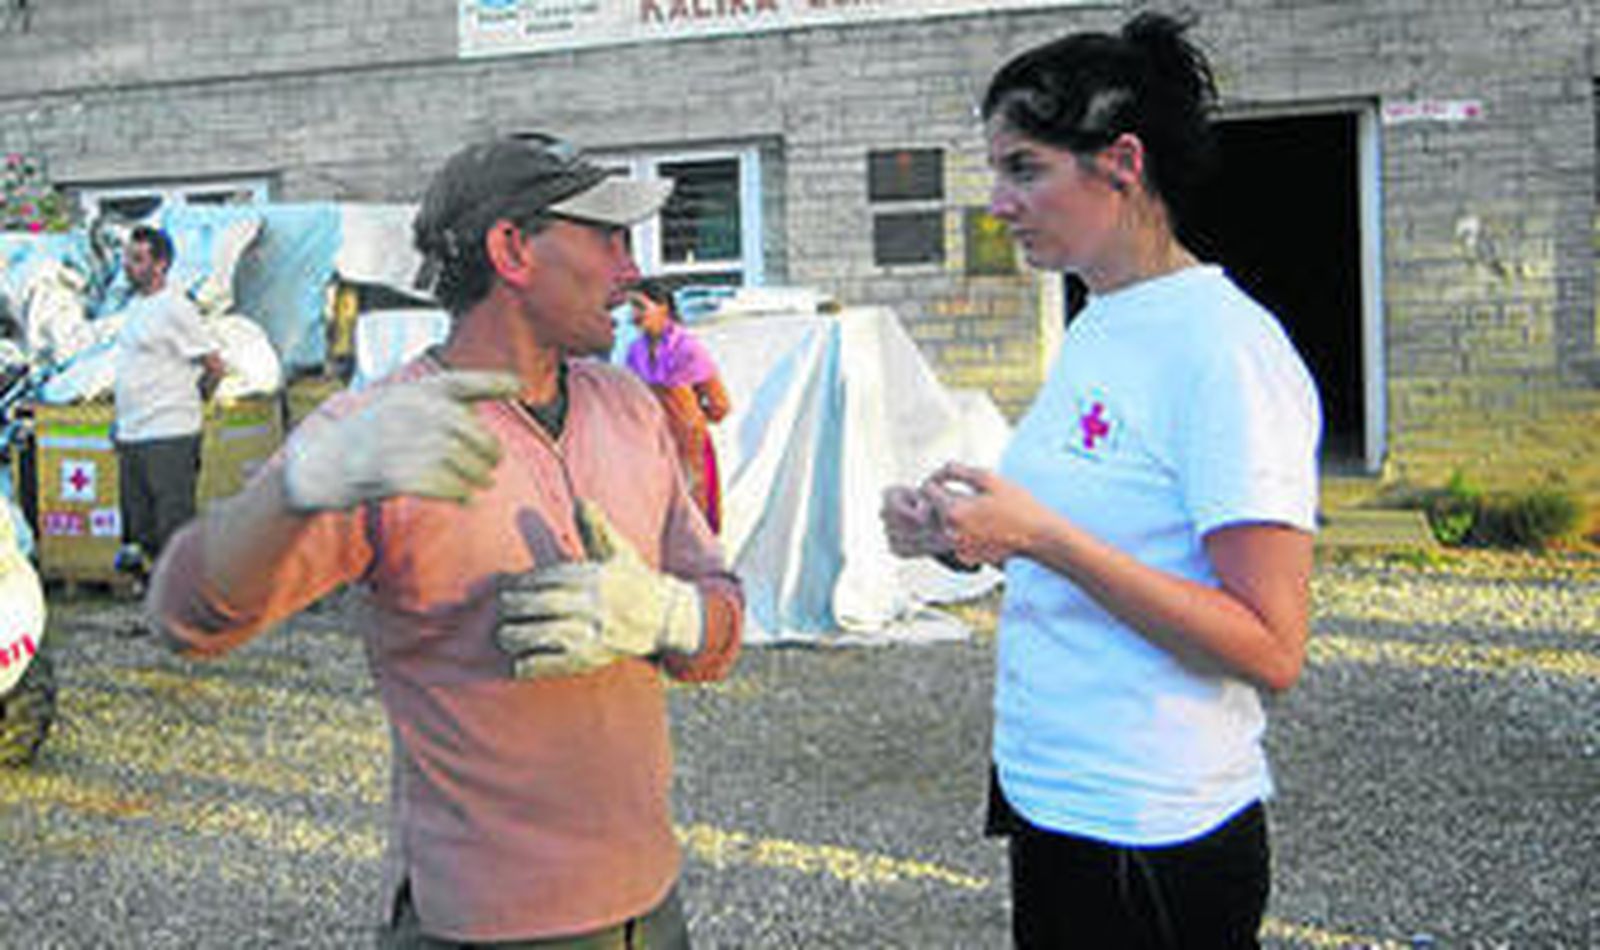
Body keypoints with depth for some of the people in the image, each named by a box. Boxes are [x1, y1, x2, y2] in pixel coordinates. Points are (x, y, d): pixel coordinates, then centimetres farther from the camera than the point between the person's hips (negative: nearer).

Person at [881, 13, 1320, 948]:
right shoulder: (1098, 329, 8)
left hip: (1156, 843, -8)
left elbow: (1271, 649, -22)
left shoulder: (1224, 350, -18)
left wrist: (1043, 537, -26)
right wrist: (960, 538, 0)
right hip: (1048, 797, 8)